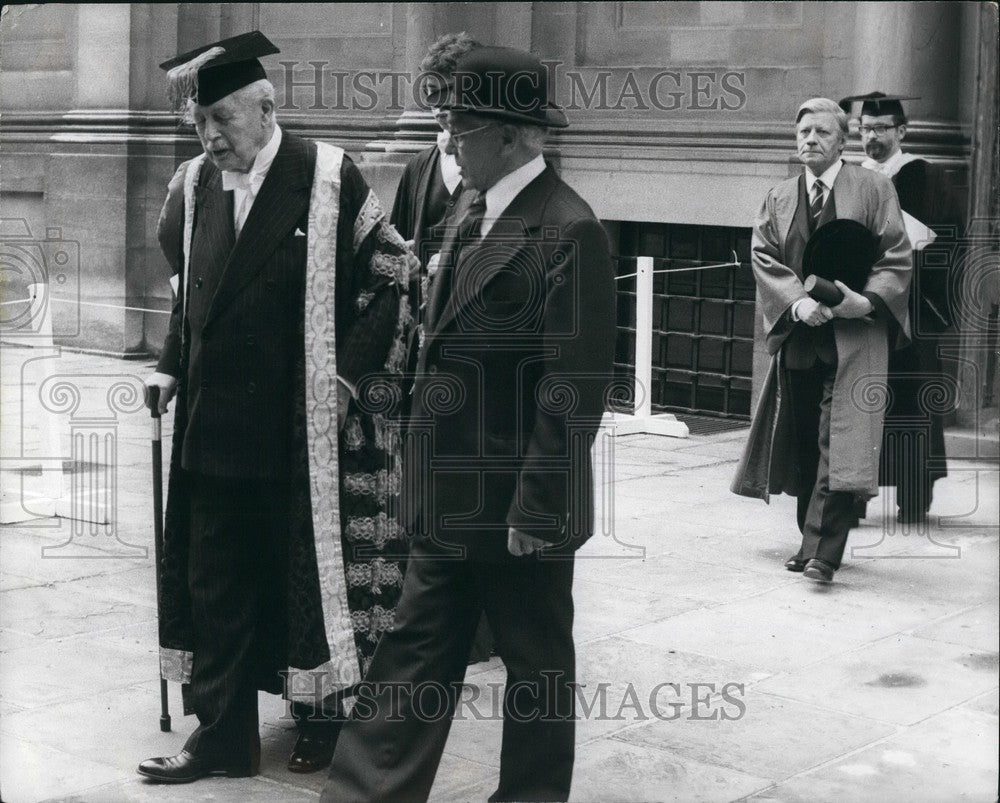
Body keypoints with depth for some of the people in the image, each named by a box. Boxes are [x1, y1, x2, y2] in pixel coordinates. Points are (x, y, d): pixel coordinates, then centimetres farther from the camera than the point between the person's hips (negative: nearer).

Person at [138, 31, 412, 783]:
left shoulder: (329, 178, -10)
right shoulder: (194, 186, 5)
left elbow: (394, 275, -5)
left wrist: (352, 370, -10)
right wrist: (171, 366, 8)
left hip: (305, 431, -4)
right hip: (214, 427, 5)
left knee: (311, 573, 9)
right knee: (214, 581, 9)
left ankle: (320, 718, 27)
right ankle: (223, 734, 19)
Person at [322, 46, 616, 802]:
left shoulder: (568, 229, -18)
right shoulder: (473, 209, 9)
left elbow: (574, 385, -20)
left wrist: (534, 509, -20)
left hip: (516, 501, -8)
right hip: (452, 494, 8)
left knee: (537, 663, 10)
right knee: (416, 653, 12)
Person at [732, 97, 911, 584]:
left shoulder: (873, 189, 2)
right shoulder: (779, 199, 12)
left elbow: (896, 258, -2)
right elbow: (764, 258, 2)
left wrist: (867, 300, -19)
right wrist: (798, 302, -15)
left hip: (853, 337, -4)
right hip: (797, 337, 4)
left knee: (838, 442, -13)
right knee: (802, 443, 10)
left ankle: (822, 552, -16)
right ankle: (814, 540, 22)